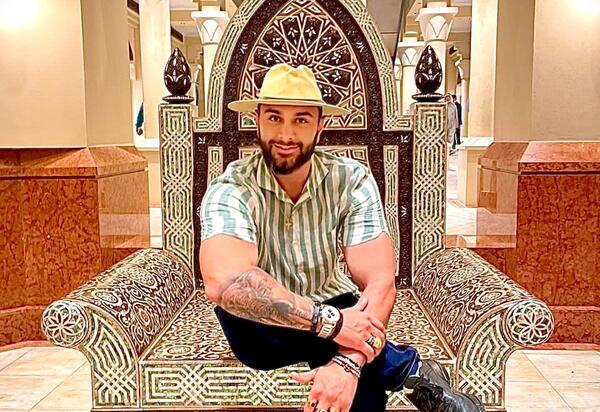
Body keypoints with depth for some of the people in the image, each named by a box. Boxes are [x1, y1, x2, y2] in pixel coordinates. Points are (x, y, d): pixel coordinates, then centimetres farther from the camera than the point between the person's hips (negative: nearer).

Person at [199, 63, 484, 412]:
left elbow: (379, 283, -24)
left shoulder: (352, 181, -15)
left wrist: (348, 362, -41)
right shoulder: (230, 190, -20)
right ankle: (409, 367, -20)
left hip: (335, 314, -1)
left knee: (363, 383, -35)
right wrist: (329, 321, -42)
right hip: (262, 332, 2)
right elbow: (223, 282, -39)